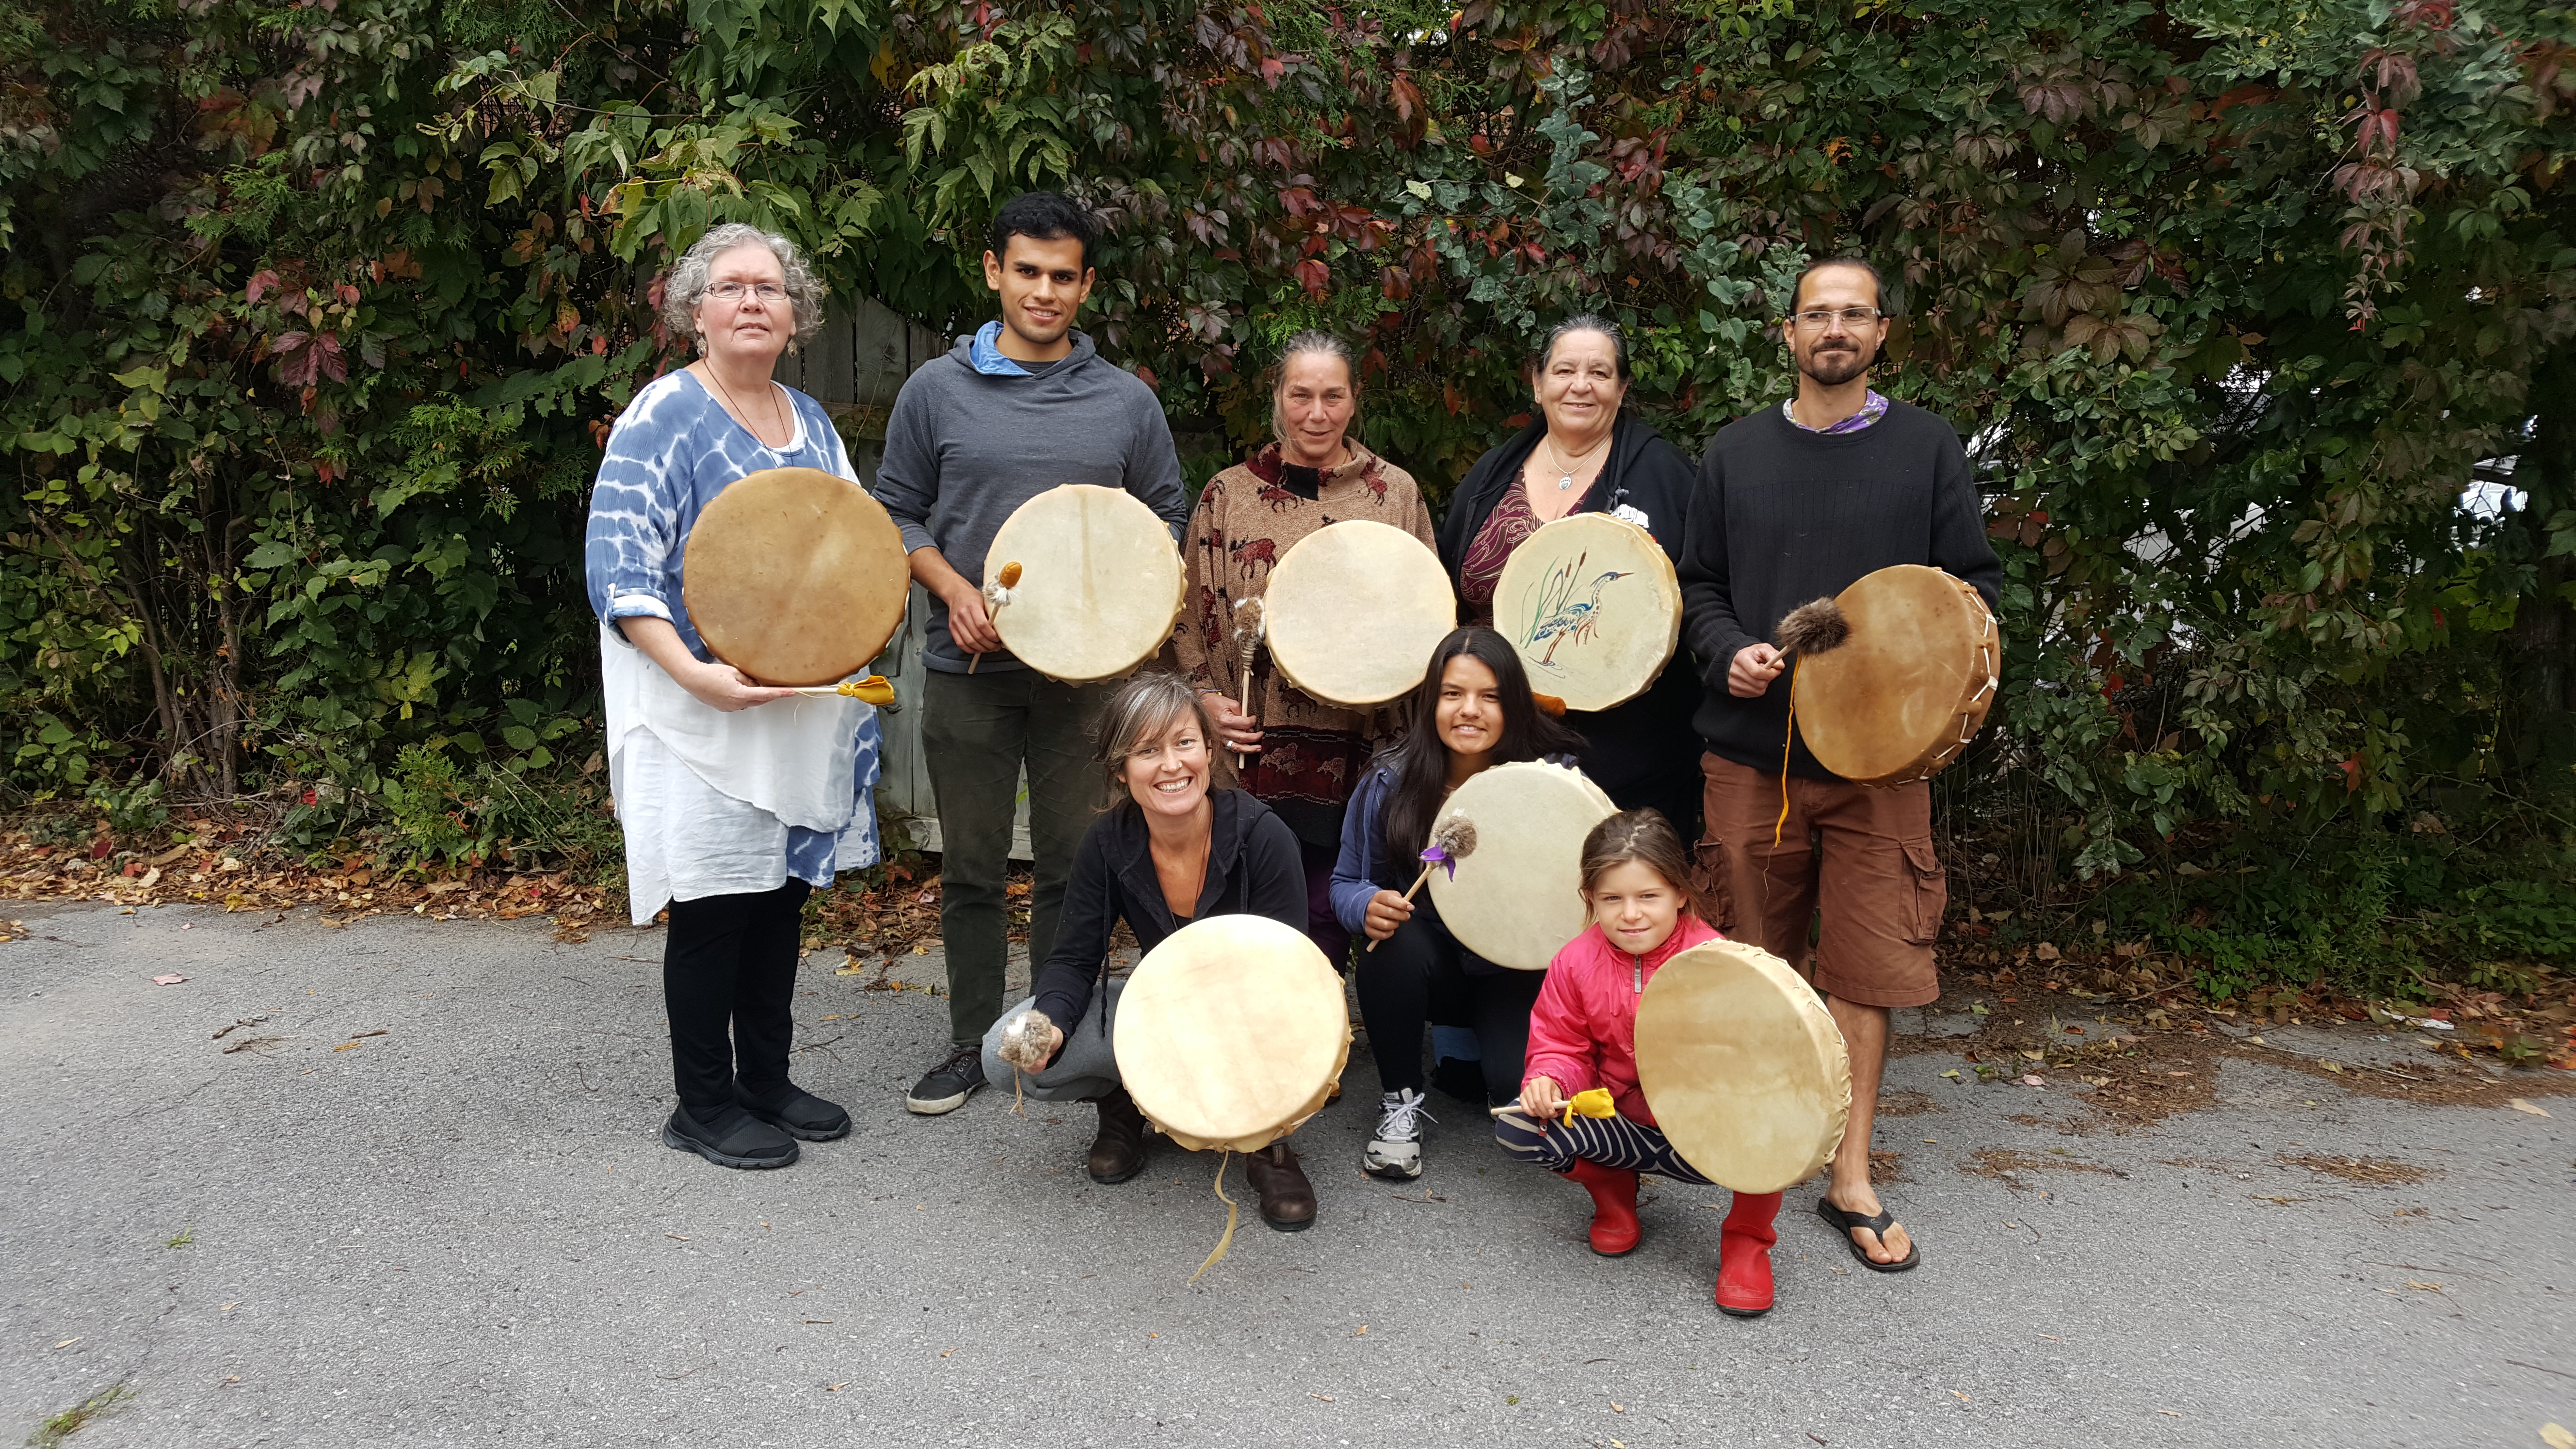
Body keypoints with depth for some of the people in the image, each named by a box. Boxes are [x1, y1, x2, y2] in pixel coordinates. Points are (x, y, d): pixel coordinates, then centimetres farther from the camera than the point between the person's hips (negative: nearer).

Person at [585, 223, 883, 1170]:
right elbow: (617, 567, -15)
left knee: (782, 892, 13)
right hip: (709, 711, -7)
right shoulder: (663, 416, -8)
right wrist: (695, 674, -26)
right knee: (715, 901, 0)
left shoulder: (810, 420, 13)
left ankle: (767, 1080, 27)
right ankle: (704, 1107, 15)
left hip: (806, 706, 7)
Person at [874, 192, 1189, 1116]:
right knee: (971, 867, 8)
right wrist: (953, 588, -10)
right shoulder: (937, 391, 4)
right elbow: (897, 512, 7)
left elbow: (1168, 520, 10)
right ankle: (972, 1043, 22)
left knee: (1075, 865, 6)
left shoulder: (1127, 401, 6)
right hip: (968, 668, 0)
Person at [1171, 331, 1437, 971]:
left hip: (1356, 752, 0)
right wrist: (1207, 697, -5)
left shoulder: (1396, 492, 7)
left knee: (1326, 921, 3)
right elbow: (1190, 615, 9)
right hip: (1254, 750, 0)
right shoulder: (1229, 494, 6)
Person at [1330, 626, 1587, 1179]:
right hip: (1429, 954, 1)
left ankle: (1478, 1052, 15)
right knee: (1394, 944, -34)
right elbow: (1347, 883, 0)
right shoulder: (1390, 782, -11)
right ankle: (1400, 1102, -9)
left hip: (1516, 967, -1)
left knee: (1523, 1087, -25)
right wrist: (1368, 905, -24)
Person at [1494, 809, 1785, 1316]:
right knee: (1515, 1126, -21)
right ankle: (1611, 1189, 10)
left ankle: (1747, 1237, 0)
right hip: (1620, 1120, 3)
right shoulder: (1576, 963, -5)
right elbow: (1561, 1046, 2)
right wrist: (1548, 1081, -20)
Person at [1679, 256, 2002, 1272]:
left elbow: (1974, 581, 7)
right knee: (1758, 961, 10)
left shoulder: (1926, 447, 7)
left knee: (1865, 966, 1)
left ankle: (1850, 1179, 11)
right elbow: (1699, 585, 13)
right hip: (1752, 746, 1)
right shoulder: (1736, 452, 11)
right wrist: (1728, 652, -7)